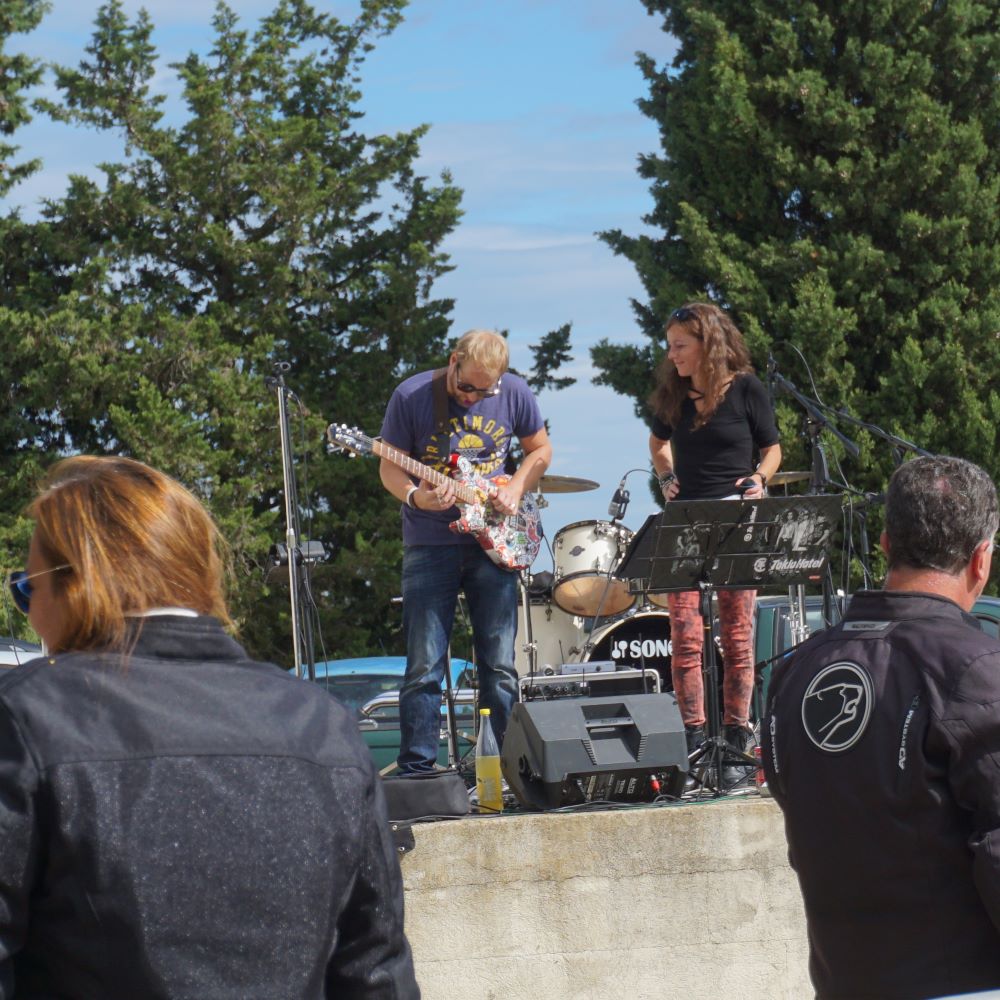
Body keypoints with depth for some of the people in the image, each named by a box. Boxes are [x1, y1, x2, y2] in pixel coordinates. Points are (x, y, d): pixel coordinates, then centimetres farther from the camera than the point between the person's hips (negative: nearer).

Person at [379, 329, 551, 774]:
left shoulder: (513, 394, -1)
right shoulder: (412, 396, -7)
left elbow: (540, 449, 14)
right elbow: (390, 467, -2)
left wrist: (516, 488, -4)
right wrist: (416, 497, -22)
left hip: (490, 541, 2)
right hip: (430, 544, -2)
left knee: (499, 665, 4)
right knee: (425, 666, -4)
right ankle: (416, 768, 0)